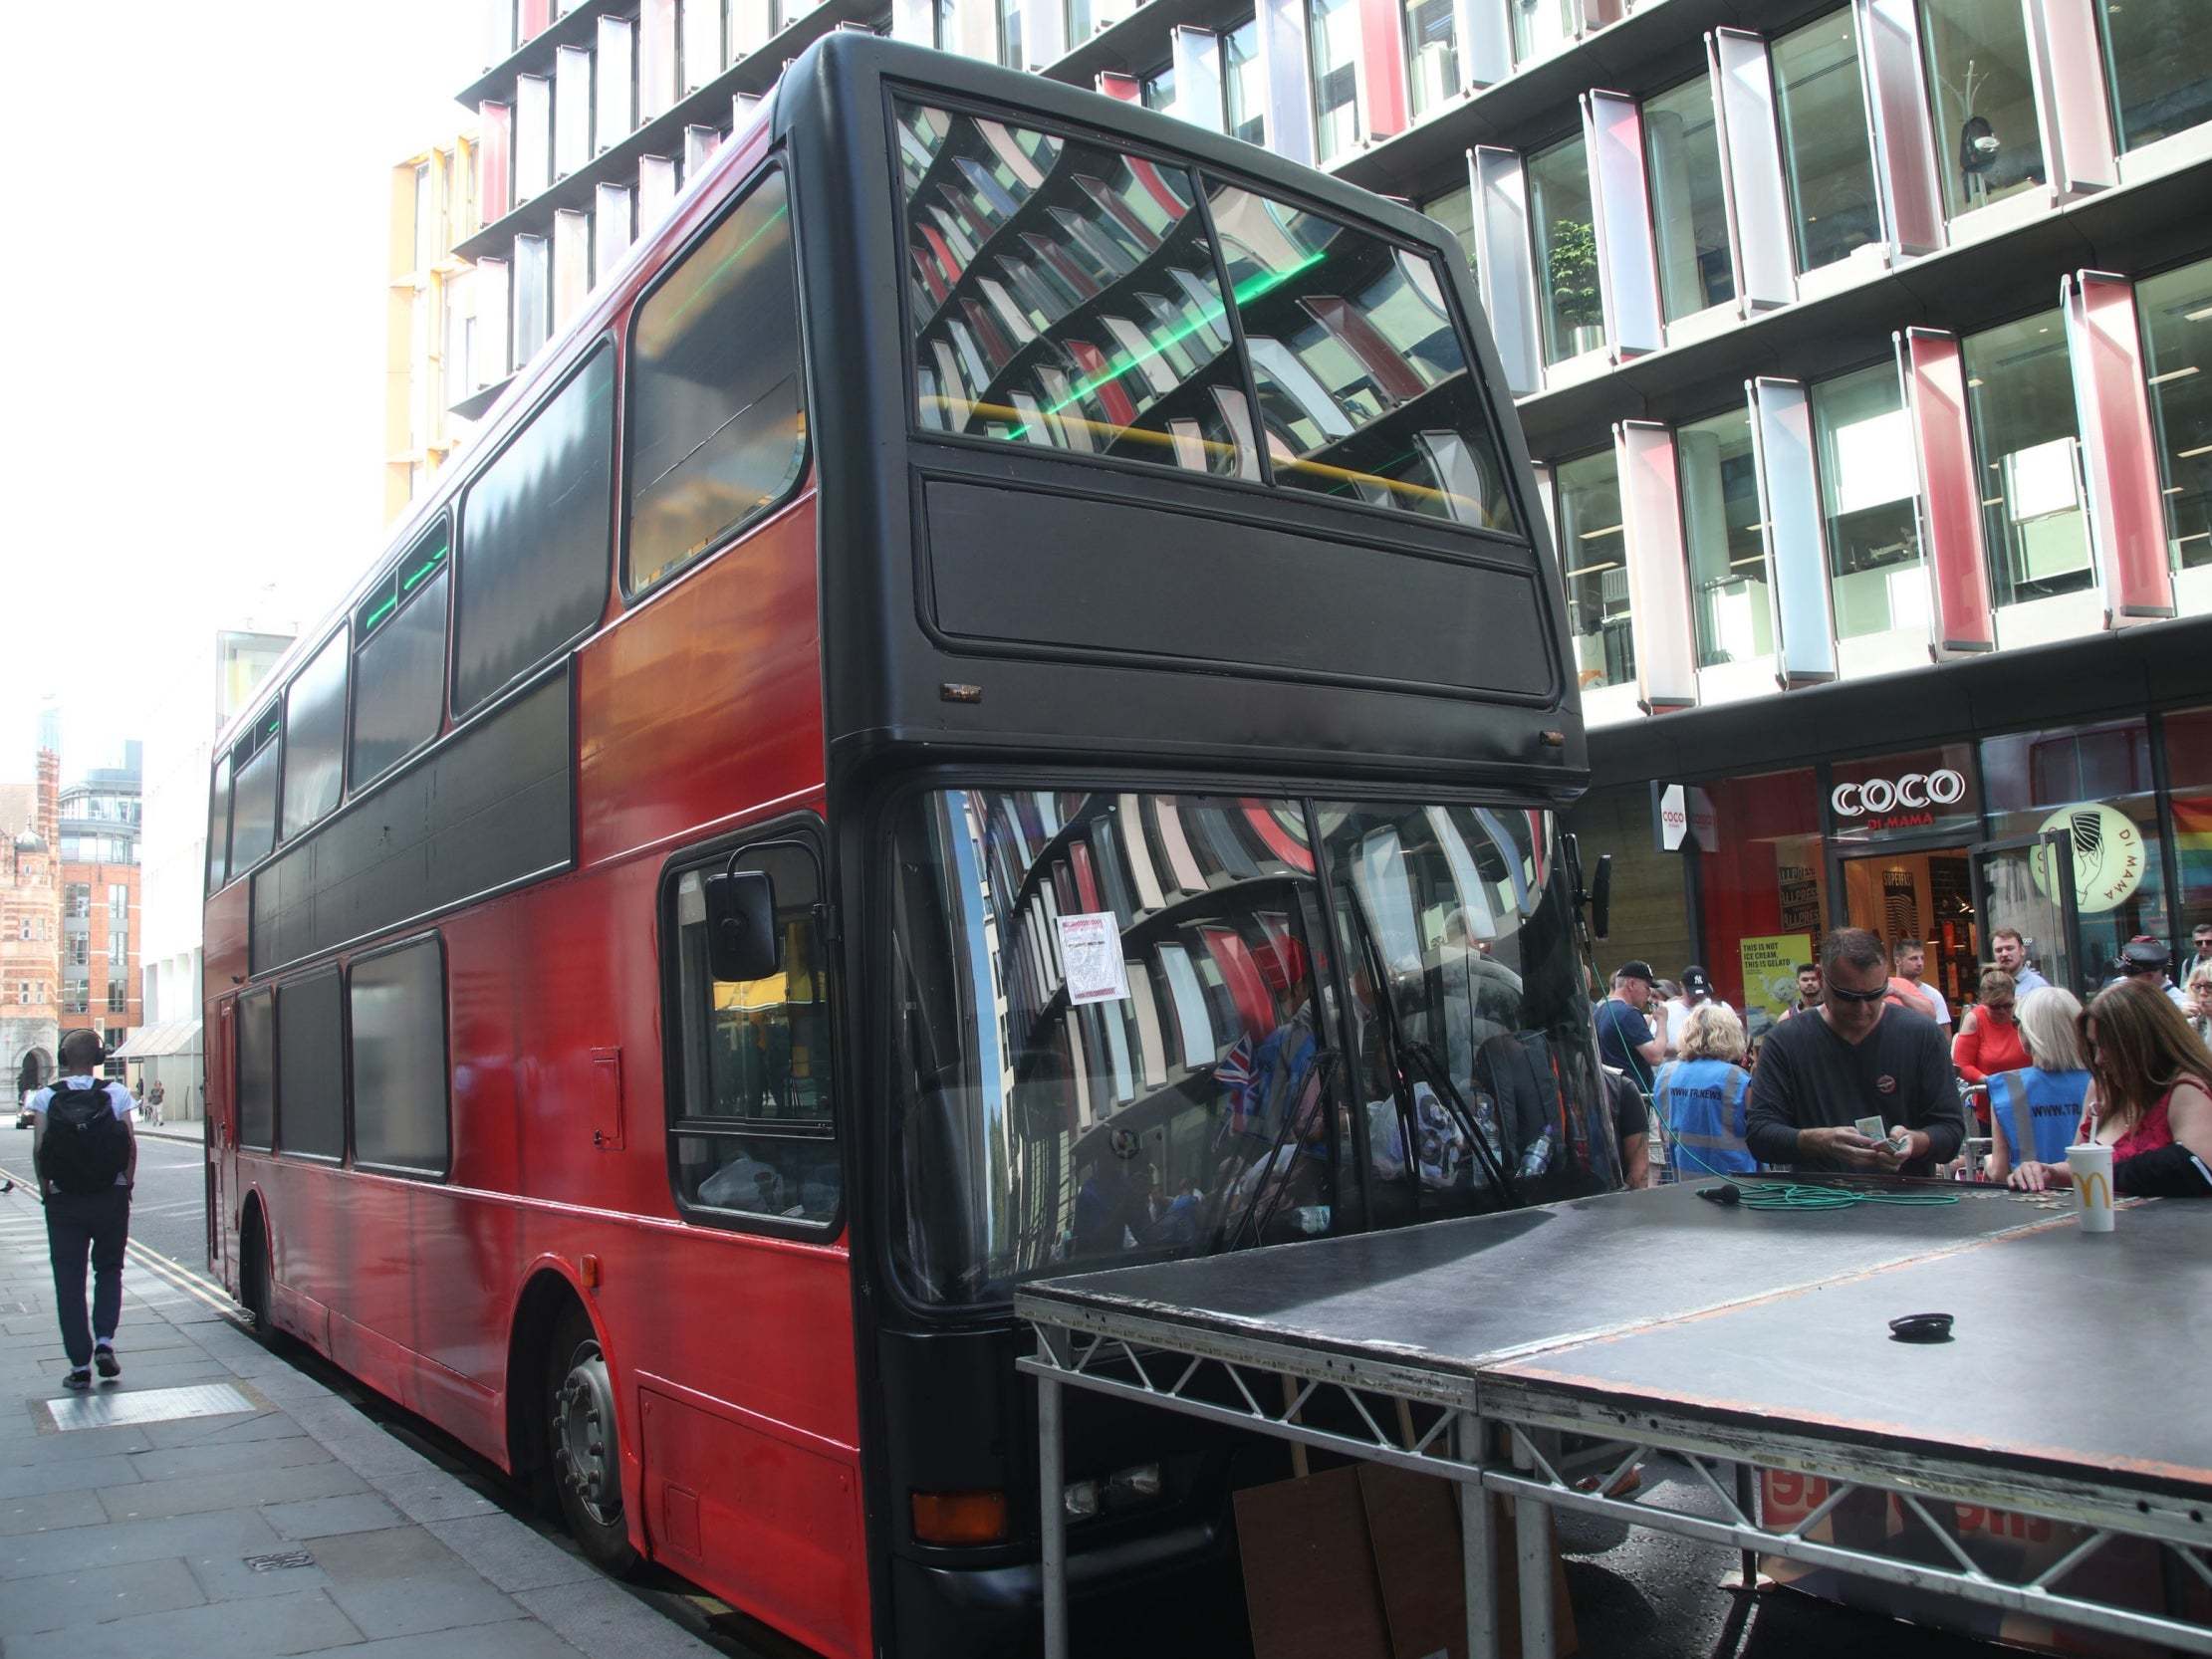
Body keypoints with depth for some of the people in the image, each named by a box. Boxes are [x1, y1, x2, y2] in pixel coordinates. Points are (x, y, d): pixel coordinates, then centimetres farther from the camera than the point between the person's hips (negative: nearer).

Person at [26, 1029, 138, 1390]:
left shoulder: (46, 1098, -2)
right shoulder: (116, 1093, -3)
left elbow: (38, 1149, -6)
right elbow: (130, 1145, -5)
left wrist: (46, 1189, 4)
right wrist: (126, 1185, 6)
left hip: (64, 1201, 0)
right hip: (110, 1198, 0)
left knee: (69, 1281, 7)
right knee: (109, 1270, 18)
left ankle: (80, 1364, 7)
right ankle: (104, 1341, 2)